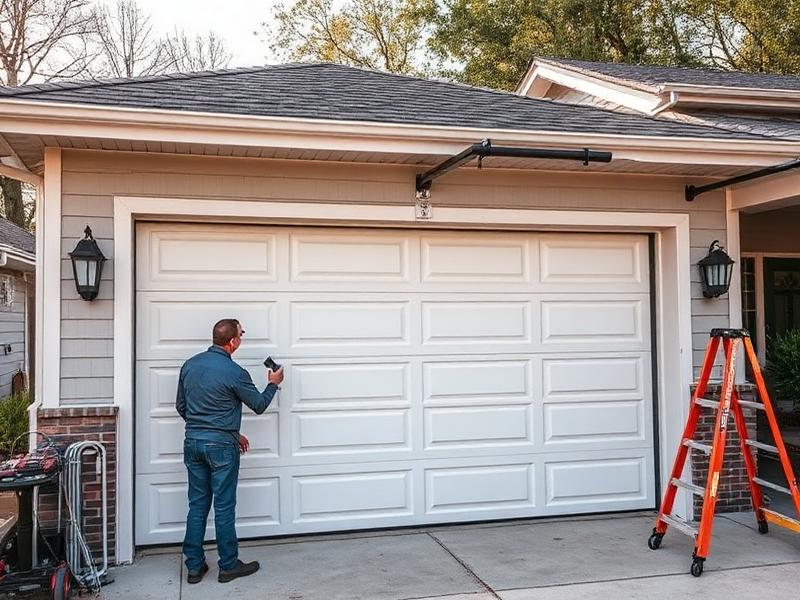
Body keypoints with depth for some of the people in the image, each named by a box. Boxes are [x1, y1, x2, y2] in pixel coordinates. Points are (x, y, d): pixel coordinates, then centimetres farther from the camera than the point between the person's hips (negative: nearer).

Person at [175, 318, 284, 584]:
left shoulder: (189, 365, 4)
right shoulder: (234, 372, -15)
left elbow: (181, 406, 13)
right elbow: (259, 405, -2)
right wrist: (273, 384, 17)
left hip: (192, 443, 6)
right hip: (221, 445, -6)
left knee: (197, 505, 12)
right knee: (224, 507, 4)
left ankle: (194, 566, 18)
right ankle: (229, 566, 14)